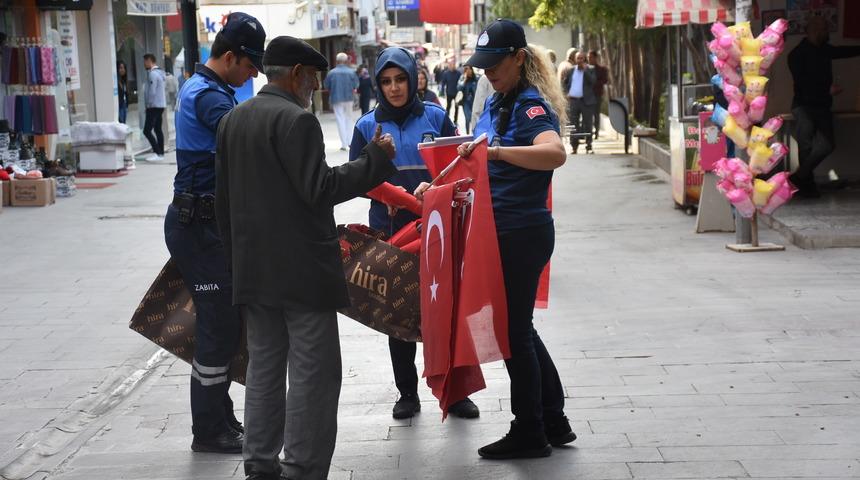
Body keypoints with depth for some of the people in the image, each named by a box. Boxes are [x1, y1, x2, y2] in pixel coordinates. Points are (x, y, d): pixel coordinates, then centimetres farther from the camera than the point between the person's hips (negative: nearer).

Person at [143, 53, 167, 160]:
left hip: (154, 106, -10)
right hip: (161, 105, 10)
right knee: (158, 129, 13)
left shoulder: (153, 74, -16)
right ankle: (161, 153, 13)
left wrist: (148, 104, -11)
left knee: (147, 131, -10)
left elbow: (152, 92, -21)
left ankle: (157, 152, -14)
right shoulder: (159, 72, 14)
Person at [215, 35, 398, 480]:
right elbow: (320, 189, -20)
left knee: (263, 367, 13)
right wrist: (375, 159, -13)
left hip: (252, 271, 8)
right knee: (313, 371, -3)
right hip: (301, 269, -8)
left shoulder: (232, 121, 12)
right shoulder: (296, 120, -14)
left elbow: (224, 199, 16)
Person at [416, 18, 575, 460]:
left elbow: (555, 153, -36)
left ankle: (528, 434, 13)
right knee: (518, 328, 16)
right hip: (501, 231, 9)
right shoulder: (495, 105, 12)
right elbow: (479, 165, 23)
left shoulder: (532, 106, -16)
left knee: (514, 330, 0)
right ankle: (554, 424, 27)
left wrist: (495, 149, -45)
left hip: (523, 234, -9)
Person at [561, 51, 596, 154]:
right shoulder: (570, 71, 11)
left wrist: (585, 70, -13)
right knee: (574, 126, 4)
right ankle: (574, 147, 9)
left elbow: (593, 81, -11)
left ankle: (588, 147, 4)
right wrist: (567, 92, 2)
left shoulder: (590, 70, 4)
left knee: (587, 125, 0)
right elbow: (564, 82, 18)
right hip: (573, 100, 2)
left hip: (586, 101, -2)